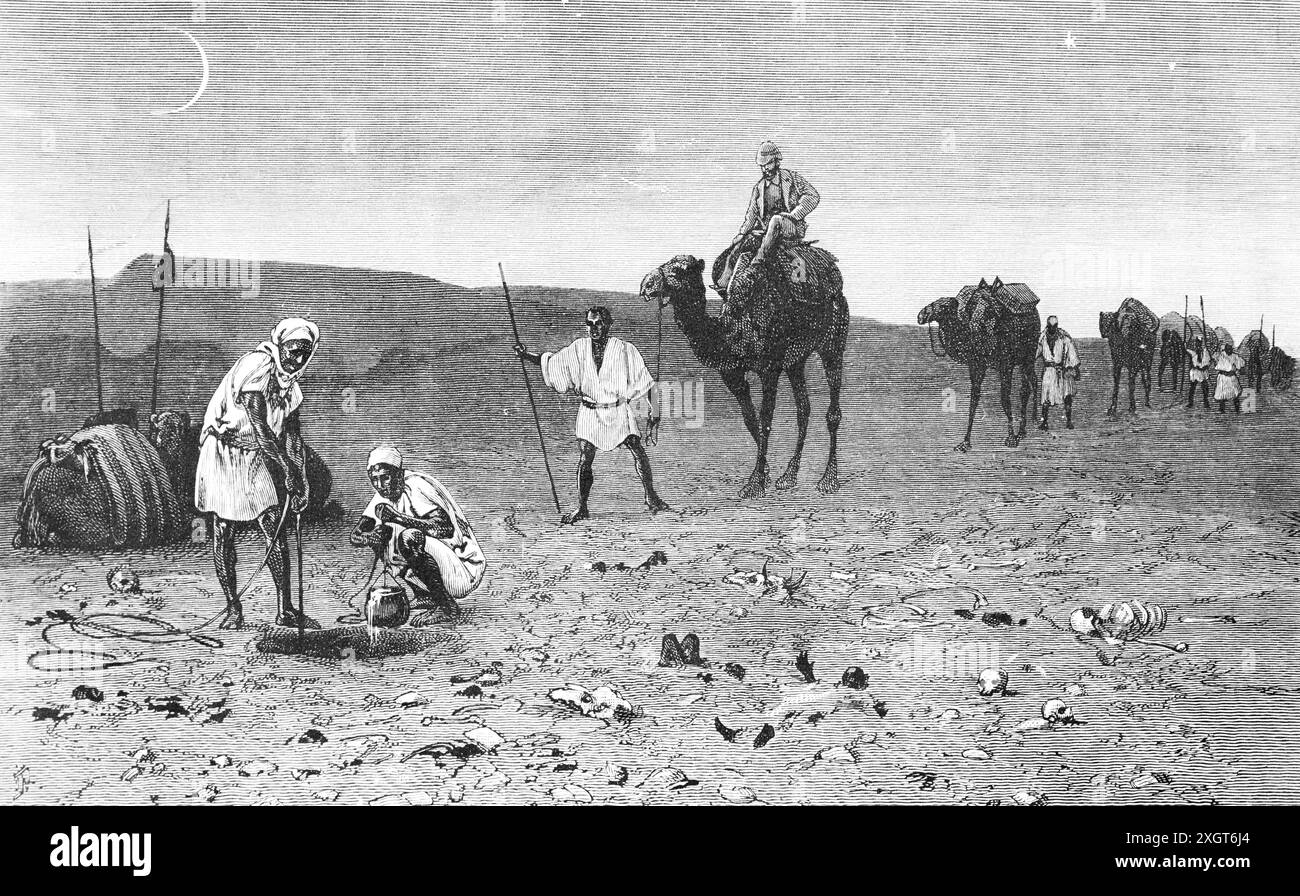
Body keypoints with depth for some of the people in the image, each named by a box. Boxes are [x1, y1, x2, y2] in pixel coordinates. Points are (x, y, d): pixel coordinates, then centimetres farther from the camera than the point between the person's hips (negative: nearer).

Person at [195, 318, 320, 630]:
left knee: (277, 530, -2)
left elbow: (292, 432, 8)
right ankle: (233, 609, 8)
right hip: (224, 454, -7)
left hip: (258, 458, 7)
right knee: (223, 535, -2)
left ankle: (285, 610, -1)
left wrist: (300, 478, 0)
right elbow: (258, 426, -25)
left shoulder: (290, 380, 7)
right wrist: (286, 467, -25)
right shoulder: (256, 367, -20)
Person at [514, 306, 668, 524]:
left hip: (619, 411, -2)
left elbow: (644, 383, -3)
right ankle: (581, 508, 8)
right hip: (590, 412, 2)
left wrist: (652, 415, -5)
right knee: (584, 460, -4)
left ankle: (651, 498, 4)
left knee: (638, 452, -12)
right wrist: (526, 355, -2)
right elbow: (550, 361, 11)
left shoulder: (625, 350, -7)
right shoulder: (579, 348, 0)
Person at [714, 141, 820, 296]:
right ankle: (722, 284, -19)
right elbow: (751, 214, 13)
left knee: (776, 220, -40)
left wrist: (793, 215, -19)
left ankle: (759, 260, -45)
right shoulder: (759, 187, 14)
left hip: (793, 227, -5)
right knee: (737, 244, -13)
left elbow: (813, 196, -9)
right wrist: (742, 233, -3)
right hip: (766, 230, 5)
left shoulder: (791, 177, 0)